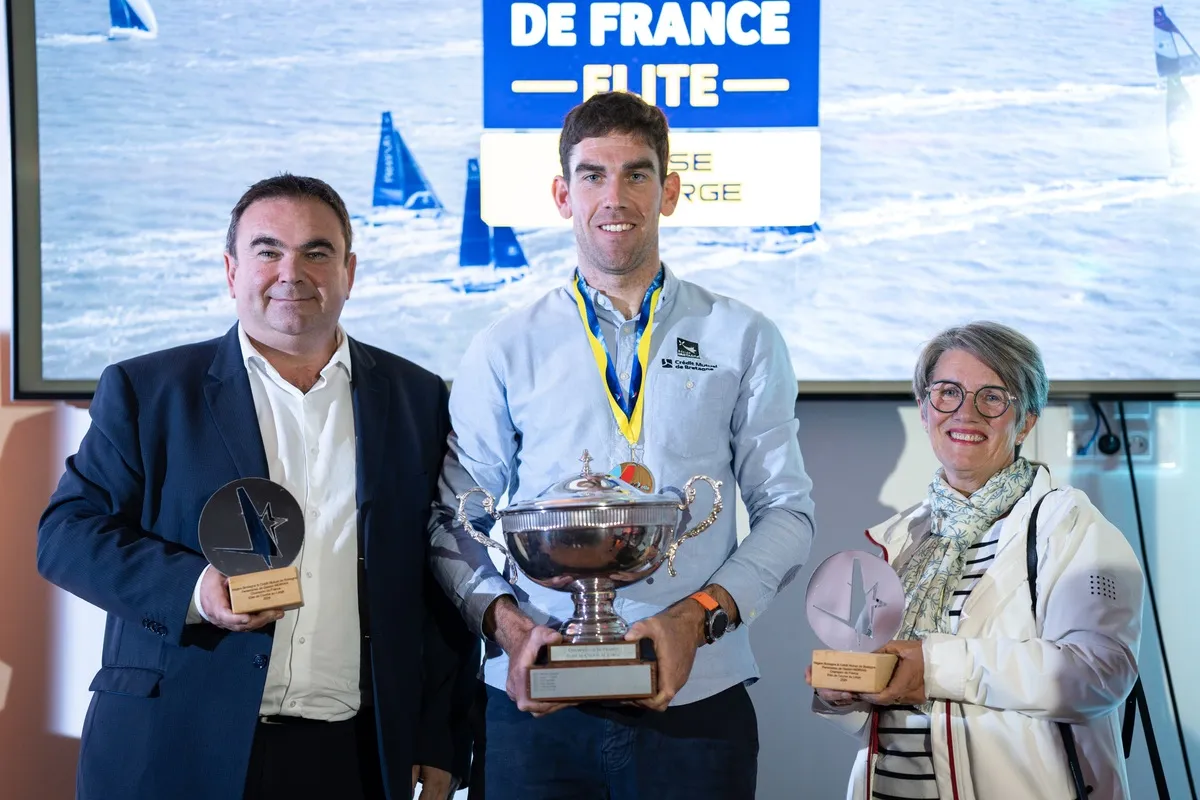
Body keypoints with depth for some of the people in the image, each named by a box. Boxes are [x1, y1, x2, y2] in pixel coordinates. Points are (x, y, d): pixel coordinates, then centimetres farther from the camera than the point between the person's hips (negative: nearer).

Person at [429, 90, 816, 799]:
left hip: (697, 698, 0)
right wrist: (505, 620, -10)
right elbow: (453, 524, 8)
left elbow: (787, 510, 5)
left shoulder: (744, 340, 8)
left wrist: (700, 614, -10)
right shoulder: (504, 351, 8)